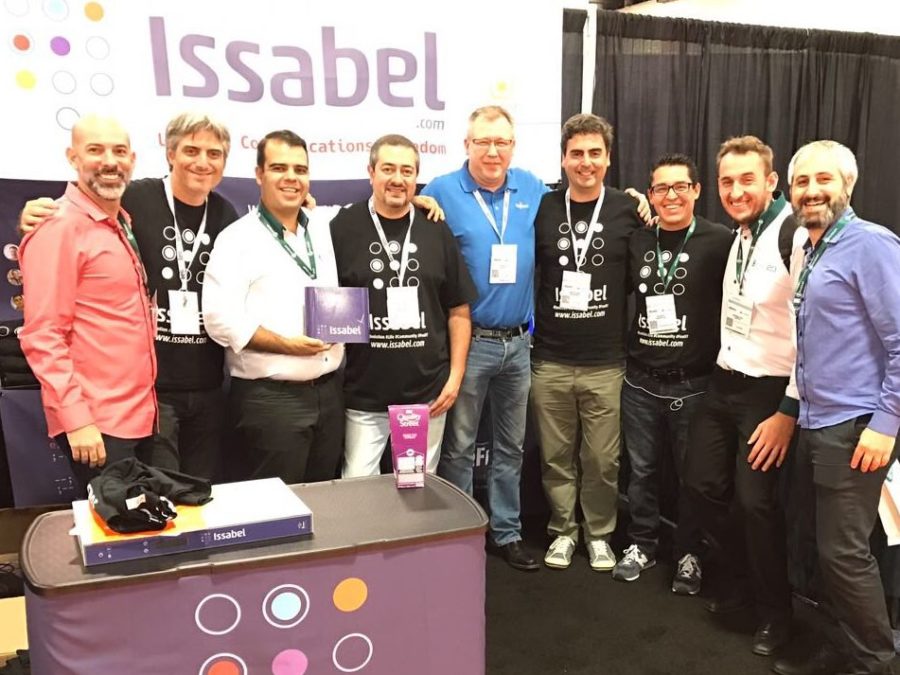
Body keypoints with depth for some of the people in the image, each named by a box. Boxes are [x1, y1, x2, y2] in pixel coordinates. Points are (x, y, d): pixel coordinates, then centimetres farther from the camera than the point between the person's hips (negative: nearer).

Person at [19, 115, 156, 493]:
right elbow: (42, 336, -17)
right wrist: (76, 418, -20)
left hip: (135, 414, 8)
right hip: (96, 423, -8)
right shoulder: (60, 228, -13)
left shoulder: (121, 224, 12)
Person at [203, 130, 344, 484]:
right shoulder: (237, 238, -6)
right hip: (269, 398, -6)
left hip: (328, 391, 6)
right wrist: (286, 344, -19)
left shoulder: (324, 231, 12)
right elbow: (220, 319, -16)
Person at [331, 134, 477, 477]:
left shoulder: (436, 230, 5)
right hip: (363, 395, -2)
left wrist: (456, 375, 2)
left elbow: (459, 311, 7)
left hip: (428, 392, 2)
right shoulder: (343, 228, -2)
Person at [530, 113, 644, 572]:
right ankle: (563, 530, 30)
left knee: (602, 458, 7)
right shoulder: (542, 209, 2)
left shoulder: (629, 211, 0)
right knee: (556, 455, 11)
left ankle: (599, 533, 28)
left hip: (606, 362, -1)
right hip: (550, 360, 1)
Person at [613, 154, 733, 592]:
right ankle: (641, 545, 32)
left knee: (692, 475, 11)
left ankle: (689, 555, 28)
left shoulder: (721, 242, -9)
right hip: (640, 382, 3)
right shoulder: (637, 241, 4)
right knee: (641, 470, 14)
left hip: (695, 384, -3)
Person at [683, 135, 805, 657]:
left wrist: (789, 410, -18)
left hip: (770, 392, -8)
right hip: (724, 382, 8)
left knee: (756, 502, -3)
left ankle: (776, 610, 21)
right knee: (703, 486, 11)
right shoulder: (739, 234, 10)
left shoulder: (797, 237, -16)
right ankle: (745, 575, 34)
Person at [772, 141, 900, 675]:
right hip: (816, 425, 8)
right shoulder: (811, 252, 15)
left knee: (845, 551, -1)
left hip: (854, 428, -8)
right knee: (830, 547, 14)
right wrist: (797, 413, 14)